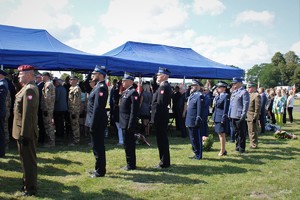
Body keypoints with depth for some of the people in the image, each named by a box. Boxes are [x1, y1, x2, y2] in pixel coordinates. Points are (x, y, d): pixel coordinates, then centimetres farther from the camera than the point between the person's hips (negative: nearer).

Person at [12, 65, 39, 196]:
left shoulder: (29, 89, -20)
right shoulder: (28, 88, 13)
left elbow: (28, 114, -24)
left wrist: (24, 134, -23)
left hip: (26, 132, -10)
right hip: (24, 131, 10)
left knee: (28, 160, 1)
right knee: (26, 159, 19)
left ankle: (30, 189, 13)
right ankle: (28, 184, 32)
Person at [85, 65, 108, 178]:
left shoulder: (101, 87, -18)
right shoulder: (98, 86, 14)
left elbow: (97, 107, -22)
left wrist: (93, 125, -22)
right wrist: (92, 123, 14)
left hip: (97, 122, -10)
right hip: (96, 122, 10)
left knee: (98, 147, -1)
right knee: (98, 146, 17)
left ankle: (100, 171, 9)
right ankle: (99, 168, 29)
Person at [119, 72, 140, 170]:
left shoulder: (133, 93, -15)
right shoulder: (125, 92, 14)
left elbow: (134, 111, -20)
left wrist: (130, 125, -22)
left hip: (128, 124, -9)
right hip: (124, 123, 9)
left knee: (129, 144, -1)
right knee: (128, 144, 16)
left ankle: (131, 165, 9)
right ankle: (130, 163, 26)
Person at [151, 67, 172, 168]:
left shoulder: (165, 87, -16)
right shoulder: (162, 86, 16)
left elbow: (160, 103, -23)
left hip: (161, 117, -10)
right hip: (160, 117, 10)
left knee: (162, 140, -2)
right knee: (161, 139, 15)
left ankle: (165, 163, 6)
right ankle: (164, 161, 25)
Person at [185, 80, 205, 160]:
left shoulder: (200, 96, -12)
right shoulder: (192, 95, 15)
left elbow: (200, 109, -17)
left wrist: (198, 120, -20)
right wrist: (187, 121, 17)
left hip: (195, 122, -9)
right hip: (190, 122, 9)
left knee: (197, 139, 0)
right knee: (193, 139, 16)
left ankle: (198, 155, 9)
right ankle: (196, 153, 26)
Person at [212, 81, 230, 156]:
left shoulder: (226, 96, -12)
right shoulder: (217, 96, 12)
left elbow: (226, 108, -16)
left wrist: (223, 119, -18)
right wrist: (214, 117, 14)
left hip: (222, 118, -9)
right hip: (217, 117, 9)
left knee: (222, 134, -2)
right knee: (220, 134, 14)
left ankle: (223, 151, 8)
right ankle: (223, 150, 25)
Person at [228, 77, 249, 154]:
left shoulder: (244, 92, -9)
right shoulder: (234, 92, 16)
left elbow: (246, 105, -14)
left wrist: (243, 116, -18)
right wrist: (229, 114, 15)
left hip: (239, 117, -8)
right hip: (233, 116, 8)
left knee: (241, 133, 1)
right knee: (236, 132, 16)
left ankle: (241, 148, 9)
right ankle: (237, 146, 27)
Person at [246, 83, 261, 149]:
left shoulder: (256, 95, -13)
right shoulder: (250, 95, 15)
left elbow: (257, 108, -17)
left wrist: (255, 117, -19)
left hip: (252, 117, -9)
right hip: (249, 117, 9)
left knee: (253, 131, -2)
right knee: (250, 131, 14)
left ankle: (254, 145, 6)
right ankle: (252, 144, 23)